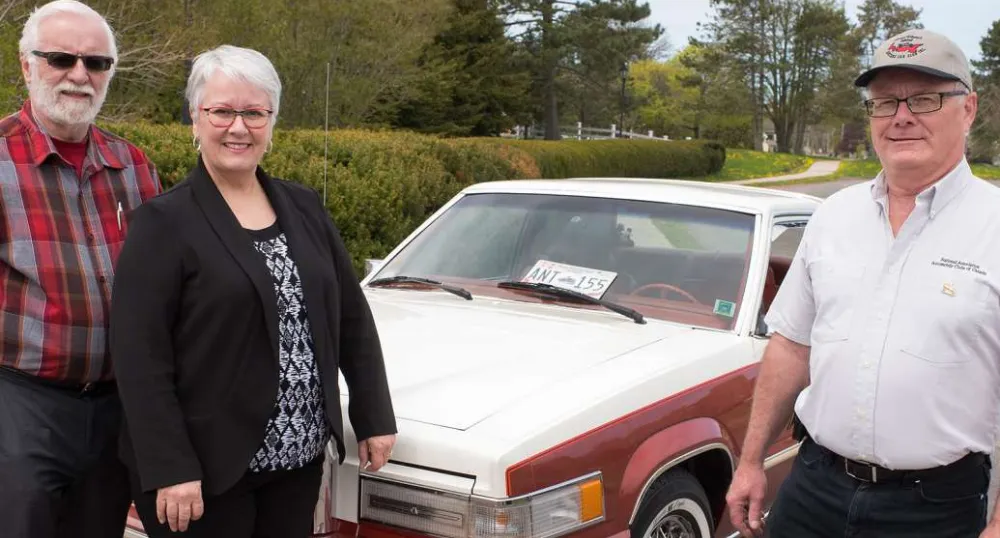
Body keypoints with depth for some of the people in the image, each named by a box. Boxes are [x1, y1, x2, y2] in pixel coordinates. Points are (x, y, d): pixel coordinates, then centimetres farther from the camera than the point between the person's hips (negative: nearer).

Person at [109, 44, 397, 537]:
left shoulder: (305, 208, 8)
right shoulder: (163, 223, -8)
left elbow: (352, 317, 12)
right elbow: (139, 356, -12)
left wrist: (375, 418, 8)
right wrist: (169, 469, -18)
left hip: (299, 459, 5)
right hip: (204, 469, -5)